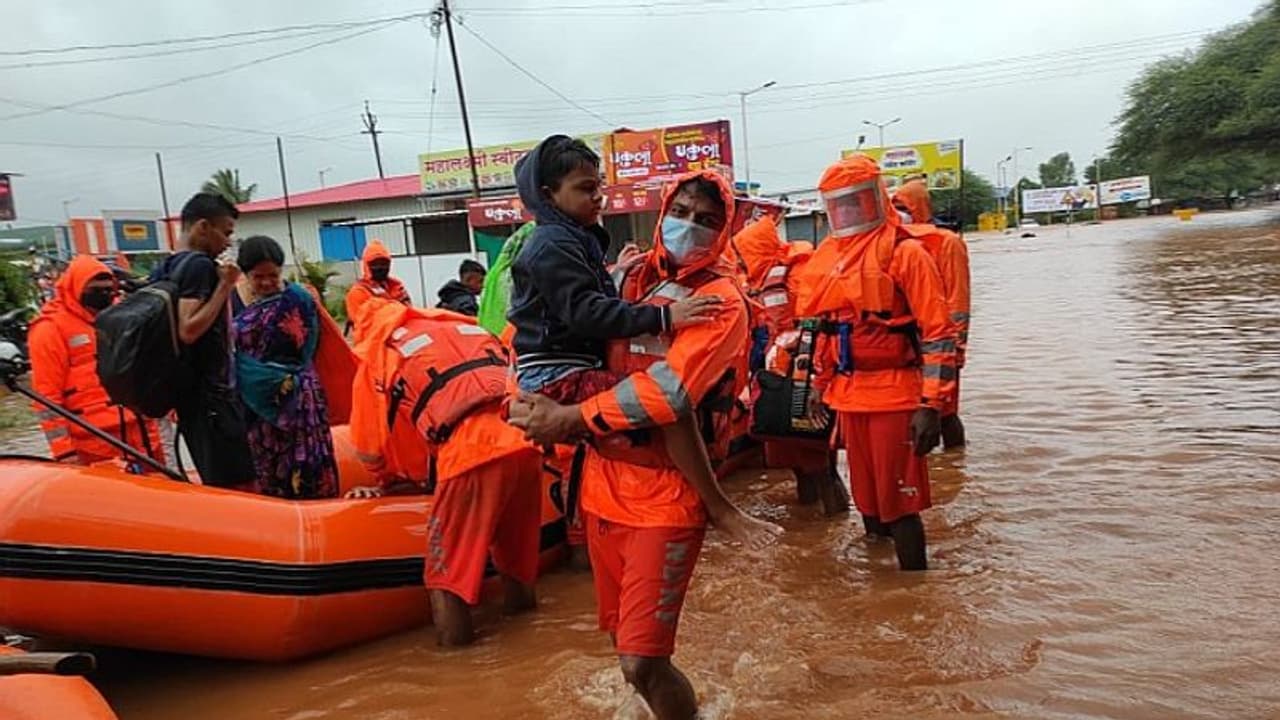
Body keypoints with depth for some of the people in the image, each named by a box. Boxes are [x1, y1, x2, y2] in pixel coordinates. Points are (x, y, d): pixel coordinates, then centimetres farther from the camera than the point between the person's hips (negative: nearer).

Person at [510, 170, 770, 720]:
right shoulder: (631, 276, 9)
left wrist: (570, 418, -19)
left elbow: (667, 390, -22)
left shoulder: (721, 300, -9)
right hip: (604, 481, 6)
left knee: (642, 661, -7)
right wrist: (547, 397, 1)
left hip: (666, 493, -6)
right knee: (626, 640, 18)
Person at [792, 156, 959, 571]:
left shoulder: (904, 253, -8)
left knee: (899, 503, -2)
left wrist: (930, 405, -17)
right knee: (867, 500, 17)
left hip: (894, 396, -6)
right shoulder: (825, 258, 12)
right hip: (847, 397, 7)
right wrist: (819, 386, 21)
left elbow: (938, 333, -12)